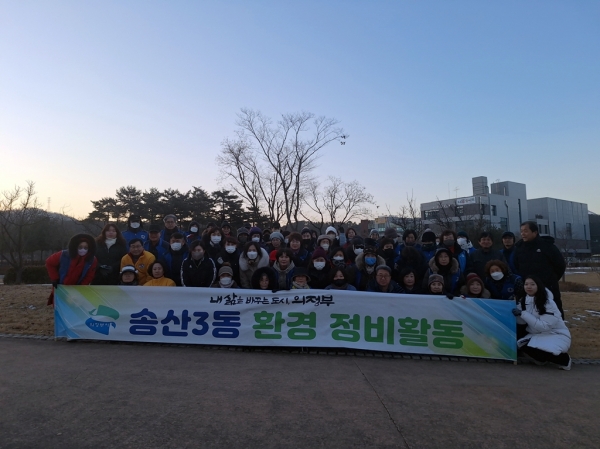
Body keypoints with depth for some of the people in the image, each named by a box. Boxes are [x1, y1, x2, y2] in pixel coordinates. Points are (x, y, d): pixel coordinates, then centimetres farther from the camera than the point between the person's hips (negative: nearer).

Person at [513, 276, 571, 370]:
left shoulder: (548, 303, -22)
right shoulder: (524, 300, -3)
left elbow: (544, 326, -27)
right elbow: (522, 321, -6)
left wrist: (523, 314, -30)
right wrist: (513, 306, -20)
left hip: (556, 335, -6)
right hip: (539, 334, 6)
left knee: (539, 351, -28)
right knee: (523, 345, -18)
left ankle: (564, 359, 1)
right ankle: (545, 358, 9)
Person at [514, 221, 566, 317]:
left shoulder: (546, 245, -9)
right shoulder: (519, 247, 3)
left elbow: (560, 263, -1)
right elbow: (516, 267, 13)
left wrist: (552, 279, 5)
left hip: (548, 289, -3)